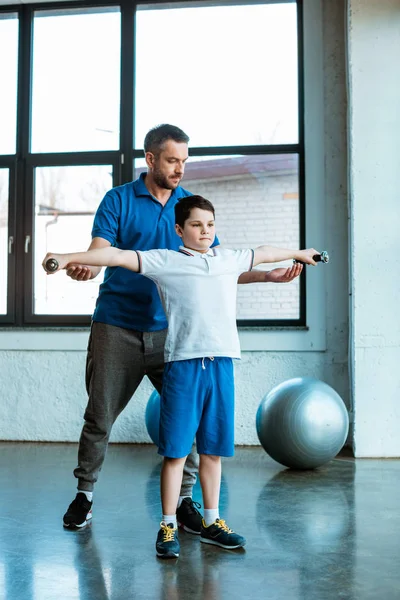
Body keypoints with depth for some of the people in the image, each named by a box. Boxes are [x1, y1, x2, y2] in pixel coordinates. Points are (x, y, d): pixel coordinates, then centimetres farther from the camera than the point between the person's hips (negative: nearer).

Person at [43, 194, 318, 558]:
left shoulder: (230, 259, 16)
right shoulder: (165, 261, 2)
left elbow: (263, 254, 33)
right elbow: (119, 257, -8)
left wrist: (299, 253, 48)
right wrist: (70, 258, -17)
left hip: (222, 363, 4)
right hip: (184, 364, -4)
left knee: (213, 450, 13)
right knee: (175, 450, 1)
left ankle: (211, 523, 25)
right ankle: (168, 527, 12)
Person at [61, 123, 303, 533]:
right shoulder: (118, 200, 1)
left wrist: (269, 275, -2)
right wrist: (80, 268, -32)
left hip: (169, 330, 2)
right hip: (117, 329, -2)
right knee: (100, 418, 5)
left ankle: (184, 500, 13)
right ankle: (84, 494, 25)